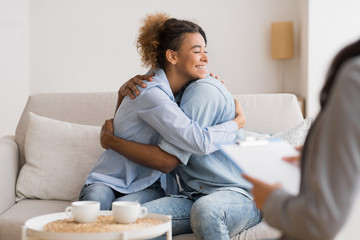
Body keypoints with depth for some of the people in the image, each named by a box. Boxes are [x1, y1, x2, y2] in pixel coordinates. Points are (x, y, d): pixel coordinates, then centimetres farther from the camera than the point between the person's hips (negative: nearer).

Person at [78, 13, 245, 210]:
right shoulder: (151, 94, -23)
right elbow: (200, 142, -30)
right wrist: (239, 121, -11)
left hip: (149, 186, 5)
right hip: (108, 180, -5)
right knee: (94, 202, -38)